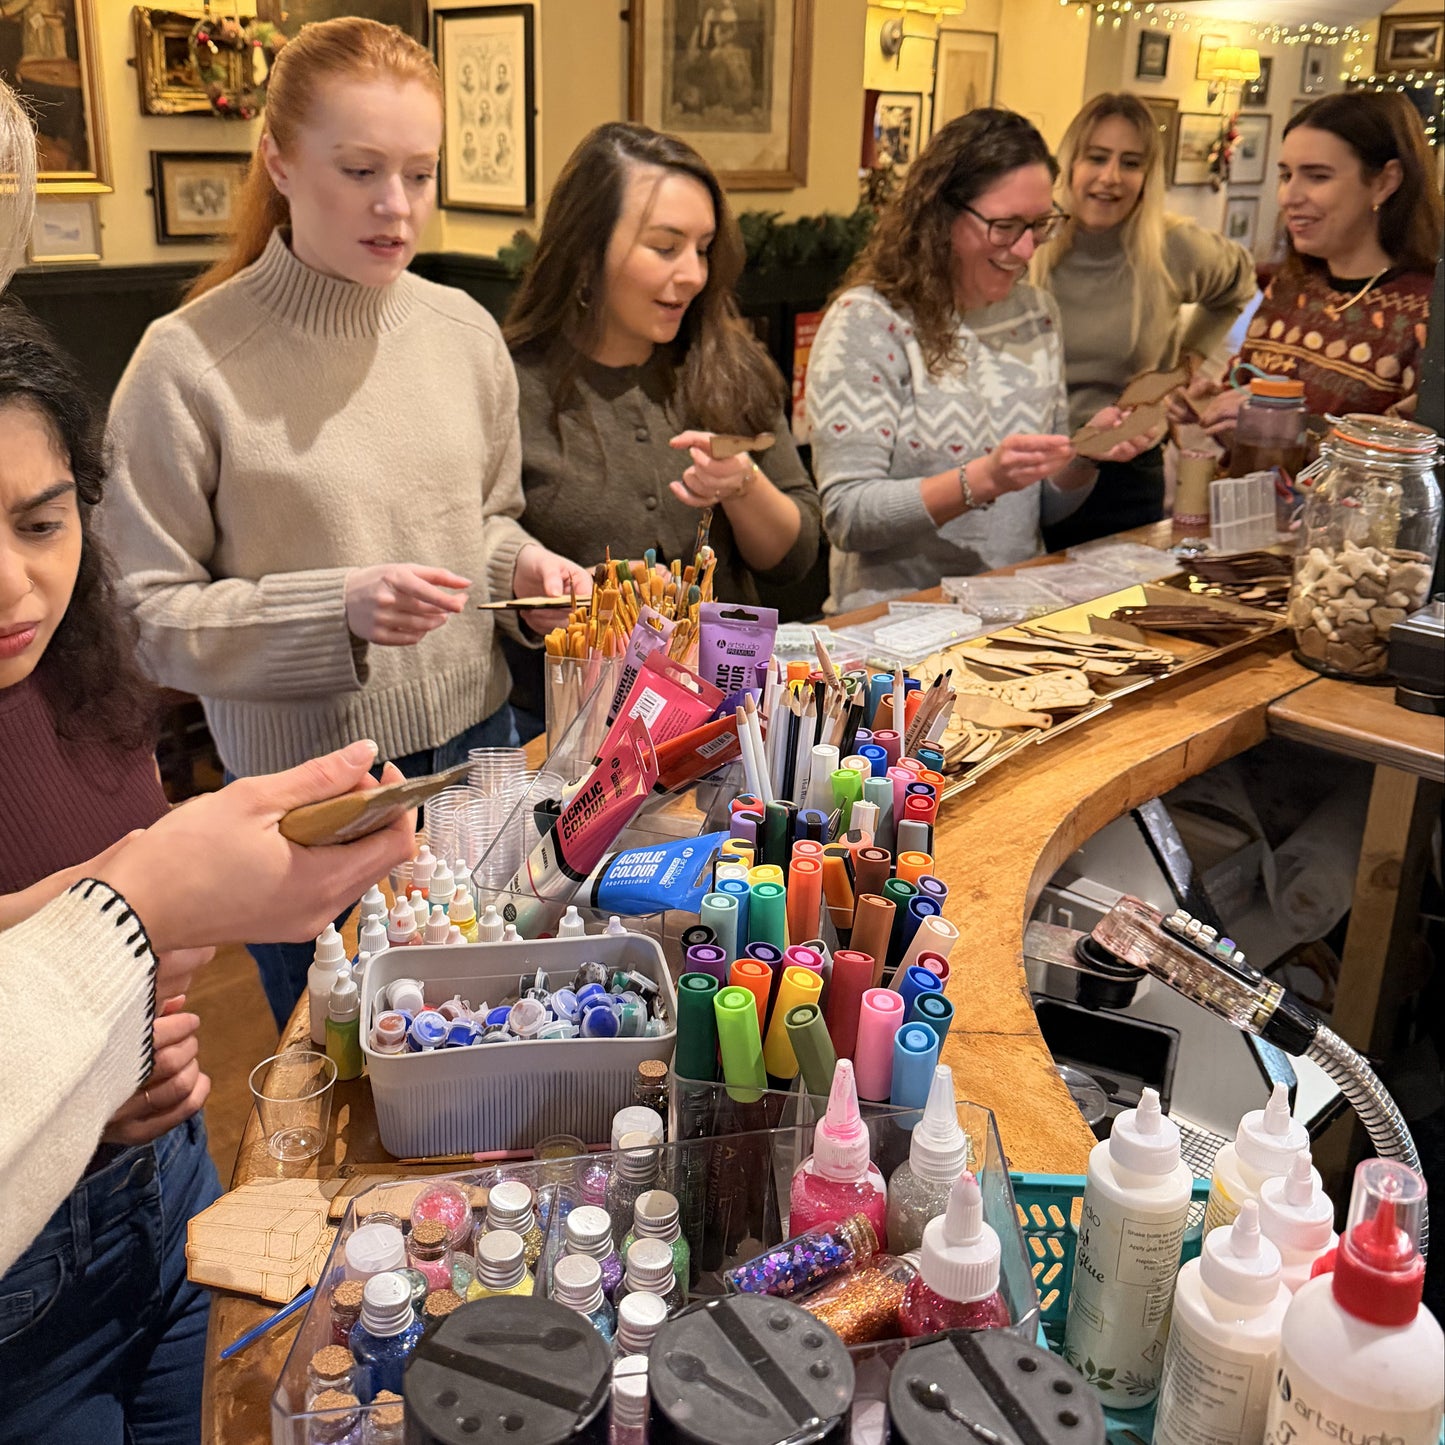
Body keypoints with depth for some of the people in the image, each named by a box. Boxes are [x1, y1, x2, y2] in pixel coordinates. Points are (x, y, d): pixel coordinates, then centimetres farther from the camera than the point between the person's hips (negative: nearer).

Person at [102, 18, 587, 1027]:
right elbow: (148, 614, -13)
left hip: (476, 741, 4)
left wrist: (525, 565, -8)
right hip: (302, 778, -4)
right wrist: (338, 610, -24)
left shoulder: (463, 330, 0)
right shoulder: (191, 361, -14)